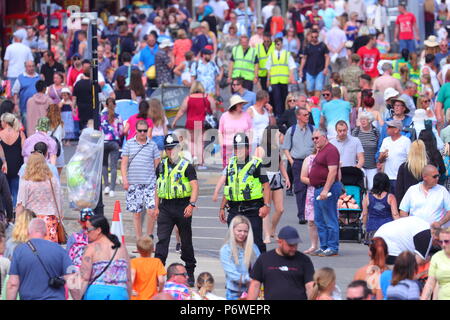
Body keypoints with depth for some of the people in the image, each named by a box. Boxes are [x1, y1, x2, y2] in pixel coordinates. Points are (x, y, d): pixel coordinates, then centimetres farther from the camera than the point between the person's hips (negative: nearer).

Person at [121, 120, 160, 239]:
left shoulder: (152, 145, 7)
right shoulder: (129, 144, 7)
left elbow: (157, 164, 11)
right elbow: (124, 163, 6)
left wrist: (158, 181, 6)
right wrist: (125, 180, -3)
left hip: (150, 183, 0)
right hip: (133, 184, 0)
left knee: (151, 211, -10)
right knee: (136, 213, 4)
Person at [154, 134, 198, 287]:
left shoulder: (187, 166, -4)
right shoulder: (161, 166, 11)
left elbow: (195, 187, -11)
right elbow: (158, 187, 18)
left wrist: (191, 204, -24)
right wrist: (156, 207, 11)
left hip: (182, 206, -3)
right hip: (165, 207, 3)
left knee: (186, 241, 7)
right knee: (162, 240, -8)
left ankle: (190, 273, 18)